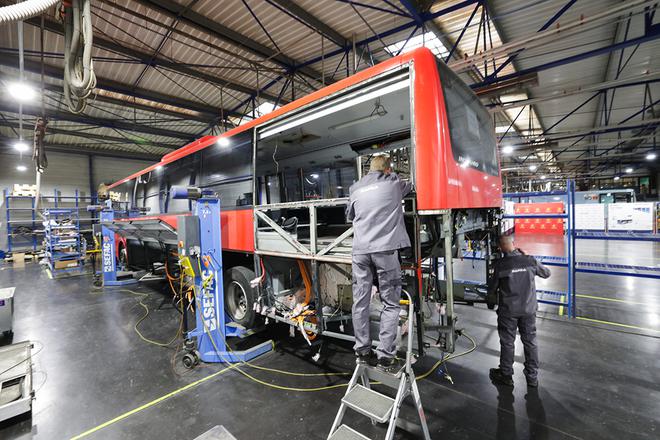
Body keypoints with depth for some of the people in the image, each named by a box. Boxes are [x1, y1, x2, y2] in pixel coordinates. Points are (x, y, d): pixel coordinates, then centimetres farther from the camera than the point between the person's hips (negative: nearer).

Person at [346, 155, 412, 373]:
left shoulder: (355, 188, 16)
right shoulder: (393, 182, 9)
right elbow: (410, 187, 31)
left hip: (360, 250, 4)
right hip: (385, 249, -3)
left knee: (360, 302, 9)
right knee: (390, 304, 5)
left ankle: (362, 351, 20)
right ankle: (385, 356, 7)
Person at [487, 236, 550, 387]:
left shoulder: (500, 264, -15)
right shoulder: (530, 261, -8)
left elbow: (492, 288, -6)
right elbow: (546, 273, 12)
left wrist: (491, 300, 15)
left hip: (508, 310, -3)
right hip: (528, 309, 3)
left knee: (507, 343, 11)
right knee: (530, 342, 17)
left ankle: (506, 376, 25)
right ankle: (532, 377, 29)